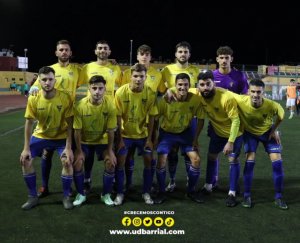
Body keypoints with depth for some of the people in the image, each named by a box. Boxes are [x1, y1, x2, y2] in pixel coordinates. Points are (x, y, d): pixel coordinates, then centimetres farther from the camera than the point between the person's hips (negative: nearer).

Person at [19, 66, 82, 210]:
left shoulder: (65, 98, -23)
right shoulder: (33, 99, -18)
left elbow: (69, 125, -17)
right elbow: (29, 123, -11)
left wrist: (68, 148, -21)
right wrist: (26, 148, -14)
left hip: (61, 137, -2)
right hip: (40, 135, 2)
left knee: (67, 161, -20)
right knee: (25, 160, -10)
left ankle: (66, 197, 2)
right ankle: (33, 197, 7)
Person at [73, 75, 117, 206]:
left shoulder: (109, 106, -22)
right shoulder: (80, 105, -25)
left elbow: (110, 131, -14)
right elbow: (77, 130, -17)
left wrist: (110, 150, -13)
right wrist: (79, 151, -14)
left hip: (102, 141, 0)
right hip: (84, 141, 0)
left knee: (111, 163, -14)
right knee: (77, 163, -13)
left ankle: (106, 194, 7)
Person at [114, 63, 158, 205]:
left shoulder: (151, 94, -15)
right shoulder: (121, 92, -19)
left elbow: (151, 118, -7)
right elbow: (118, 117, -12)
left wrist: (149, 138, -7)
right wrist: (119, 139, -11)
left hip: (143, 134, 1)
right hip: (125, 134, -1)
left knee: (148, 161, 1)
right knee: (120, 162, -3)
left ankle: (146, 193, 18)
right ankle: (119, 193, 14)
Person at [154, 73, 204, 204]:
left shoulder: (196, 99, -21)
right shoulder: (167, 99, -25)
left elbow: (200, 119, -6)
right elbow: (155, 118, -14)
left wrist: (196, 138, -7)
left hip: (185, 132, 2)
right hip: (167, 132, -2)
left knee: (196, 159, -7)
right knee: (161, 161, -12)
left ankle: (191, 190, 16)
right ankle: (162, 192, 10)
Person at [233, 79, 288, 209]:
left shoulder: (272, 105, -33)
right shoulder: (241, 101, -35)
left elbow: (281, 115, -10)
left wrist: (274, 130, -6)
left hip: (267, 132, 1)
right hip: (250, 132, 0)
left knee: (277, 161, -7)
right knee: (250, 160, -14)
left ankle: (278, 197, 7)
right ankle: (246, 196, 0)